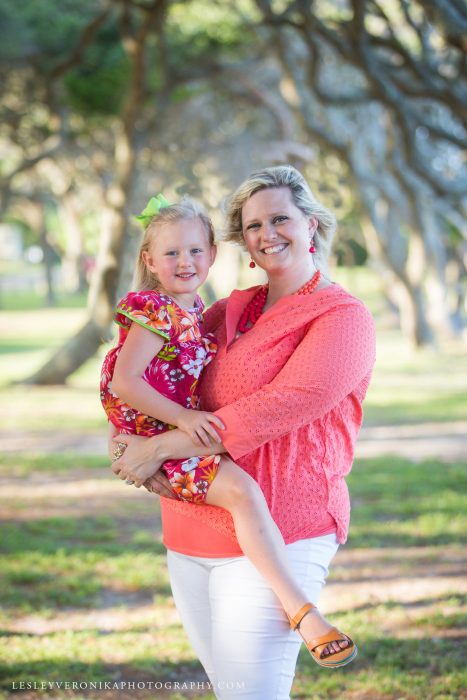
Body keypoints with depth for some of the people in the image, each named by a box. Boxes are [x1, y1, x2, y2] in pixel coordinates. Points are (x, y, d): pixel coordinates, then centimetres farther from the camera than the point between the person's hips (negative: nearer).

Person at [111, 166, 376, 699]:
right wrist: (134, 445, -6)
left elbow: (280, 407, -18)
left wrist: (162, 446, -19)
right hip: (189, 535, 7)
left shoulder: (343, 318, -6)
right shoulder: (230, 311, 15)